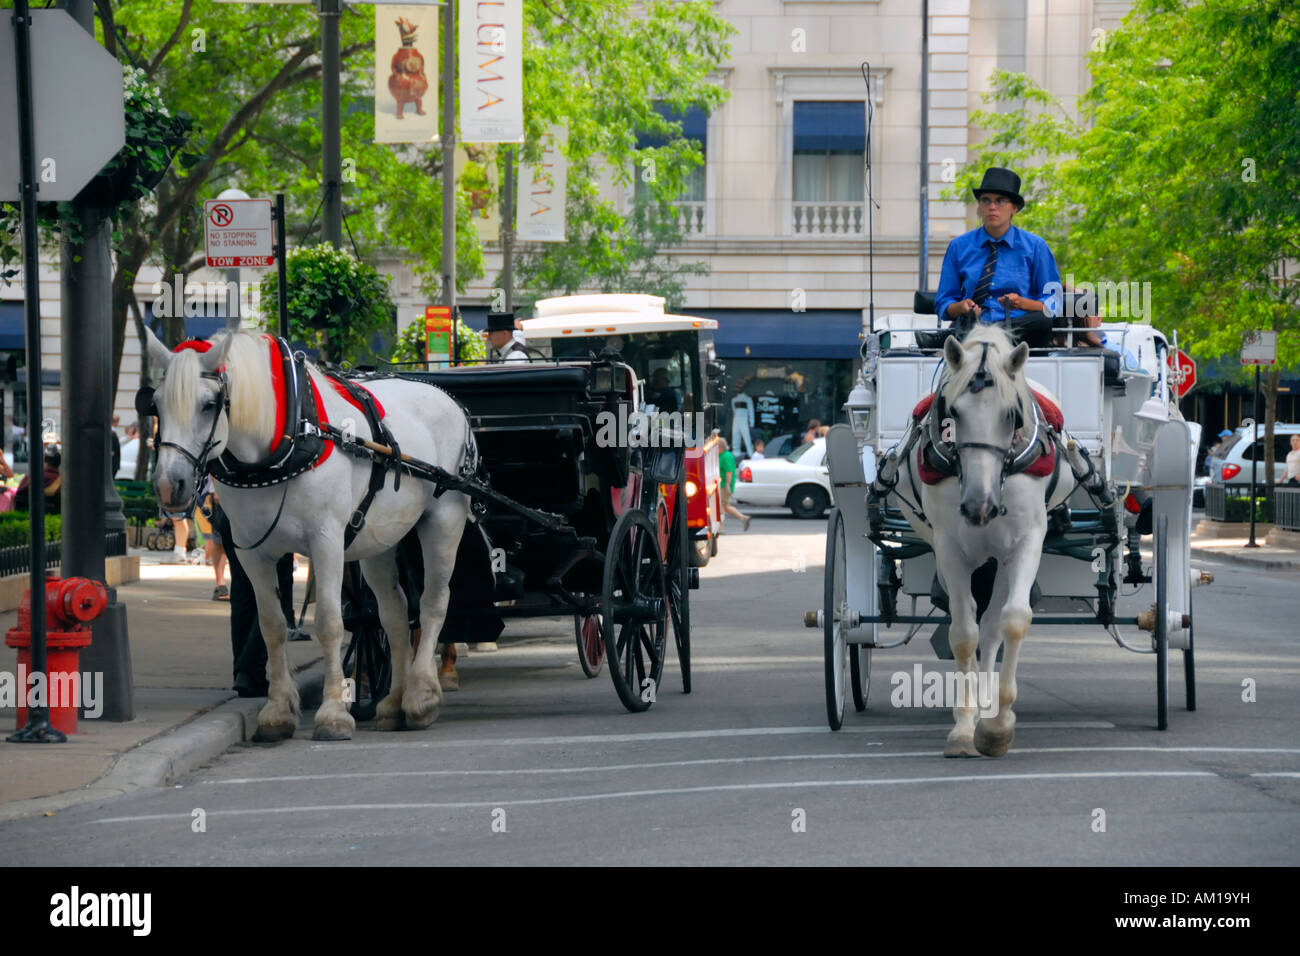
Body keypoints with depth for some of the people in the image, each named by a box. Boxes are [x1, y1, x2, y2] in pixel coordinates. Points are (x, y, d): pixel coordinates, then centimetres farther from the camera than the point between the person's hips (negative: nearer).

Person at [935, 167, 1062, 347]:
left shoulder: (1035, 246, 12)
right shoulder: (959, 247, 15)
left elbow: (1053, 305, 11)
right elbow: (943, 304, 16)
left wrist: (1021, 303, -11)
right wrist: (961, 307, -8)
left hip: (1017, 326, 2)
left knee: (1042, 321, -38)